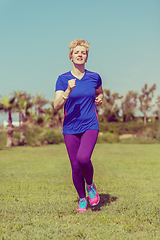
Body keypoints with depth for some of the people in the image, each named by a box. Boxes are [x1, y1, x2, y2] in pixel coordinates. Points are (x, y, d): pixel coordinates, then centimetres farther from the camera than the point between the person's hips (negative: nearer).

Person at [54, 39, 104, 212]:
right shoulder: (63, 79, -2)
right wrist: (68, 91, -26)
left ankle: (90, 186, 6)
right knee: (75, 167, 3)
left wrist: (100, 99, 4)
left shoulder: (94, 77, 4)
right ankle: (82, 199, 27)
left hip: (90, 126, 0)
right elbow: (56, 106, -12)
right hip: (70, 128, 1)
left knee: (83, 158, -24)